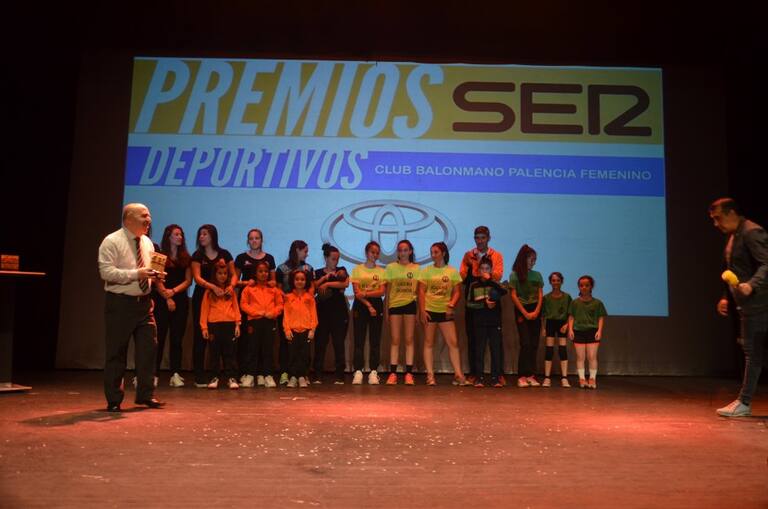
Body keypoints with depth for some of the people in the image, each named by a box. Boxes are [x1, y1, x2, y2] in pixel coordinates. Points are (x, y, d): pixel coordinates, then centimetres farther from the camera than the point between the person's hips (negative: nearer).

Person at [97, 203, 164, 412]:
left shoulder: (147, 242, 12)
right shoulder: (112, 242, -9)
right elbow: (106, 272, -17)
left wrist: (153, 275, -1)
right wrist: (136, 274, -24)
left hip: (144, 302, 6)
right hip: (120, 302, -6)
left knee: (148, 348, 5)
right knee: (116, 352, 2)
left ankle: (146, 394, 17)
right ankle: (114, 400, 14)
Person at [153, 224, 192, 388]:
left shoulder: (186, 258, 13)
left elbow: (188, 281, 6)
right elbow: (158, 281, -2)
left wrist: (173, 291, -8)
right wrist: (167, 298, -9)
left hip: (180, 301, 3)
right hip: (162, 301, -3)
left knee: (177, 339, 2)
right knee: (159, 337, -4)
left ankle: (175, 374, 3)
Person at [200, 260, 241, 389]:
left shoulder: (231, 290, 11)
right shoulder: (209, 291, 6)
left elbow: (236, 307, 9)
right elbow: (204, 309, 3)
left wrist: (237, 324, 1)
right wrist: (204, 327, -3)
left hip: (229, 324, 1)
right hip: (214, 325, -1)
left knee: (229, 352, 2)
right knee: (215, 352, 6)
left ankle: (231, 377, 5)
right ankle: (215, 377, 14)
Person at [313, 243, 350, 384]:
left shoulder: (342, 271, 10)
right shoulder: (318, 273, 11)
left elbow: (346, 284, -10)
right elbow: (313, 287, -7)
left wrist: (327, 284, -14)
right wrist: (326, 276, -12)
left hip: (339, 312, 0)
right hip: (322, 312, 0)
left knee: (339, 344, -1)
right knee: (320, 344, -1)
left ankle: (339, 376, 3)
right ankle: (318, 375, 4)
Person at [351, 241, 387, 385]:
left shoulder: (382, 271, 7)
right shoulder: (357, 269, 4)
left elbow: (382, 291, -4)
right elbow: (356, 292, -4)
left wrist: (365, 294, -18)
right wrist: (368, 305, -15)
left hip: (376, 305, 1)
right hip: (360, 306, -1)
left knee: (375, 340, 1)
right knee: (359, 340, -2)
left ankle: (373, 372, 5)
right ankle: (358, 372, 1)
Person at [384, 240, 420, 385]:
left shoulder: (416, 268, 6)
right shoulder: (391, 267, 6)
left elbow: (418, 290, 7)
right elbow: (388, 289, 7)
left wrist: (420, 308, 1)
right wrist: (386, 307, 2)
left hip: (410, 305, 0)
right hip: (395, 305, 0)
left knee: (409, 339, 3)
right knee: (395, 340, 2)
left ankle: (409, 373, 7)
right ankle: (392, 373, 5)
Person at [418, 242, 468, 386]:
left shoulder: (452, 272, 4)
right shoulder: (426, 271, 4)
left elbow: (457, 292, 4)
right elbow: (421, 292, 0)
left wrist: (451, 305, -13)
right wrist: (422, 310, -8)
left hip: (445, 311, 0)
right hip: (429, 310, 0)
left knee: (453, 342, -4)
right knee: (429, 342, 4)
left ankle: (458, 374, 1)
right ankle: (430, 375, 8)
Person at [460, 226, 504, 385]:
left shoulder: (497, 256, 5)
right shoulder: (468, 255, 9)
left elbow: (498, 276, -10)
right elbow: (462, 276, -1)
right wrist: (468, 265, -16)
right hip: (472, 302, 1)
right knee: (472, 338, 5)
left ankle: (499, 373, 9)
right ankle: (474, 373, 15)